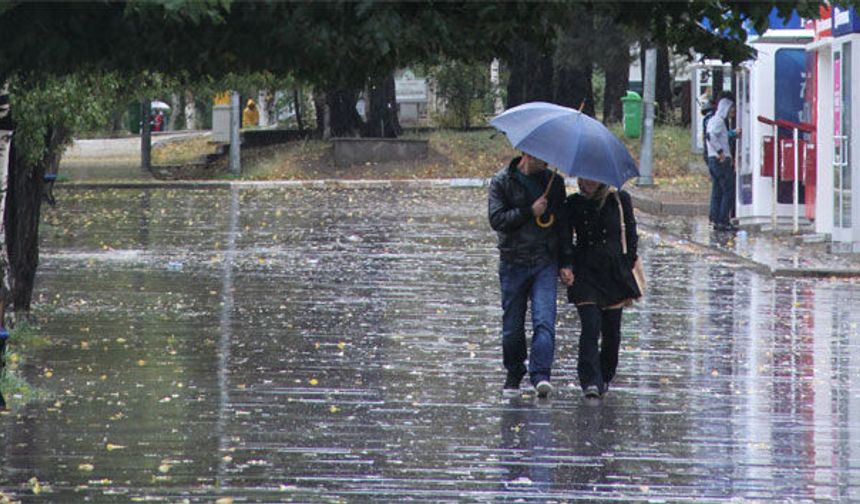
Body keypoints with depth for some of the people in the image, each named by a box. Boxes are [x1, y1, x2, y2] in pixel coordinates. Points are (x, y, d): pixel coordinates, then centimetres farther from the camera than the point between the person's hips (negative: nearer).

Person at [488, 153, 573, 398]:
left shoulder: (554, 182, 8)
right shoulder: (502, 182, 0)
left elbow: (563, 224, 12)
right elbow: (496, 219, -10)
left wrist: (565, 262, 6)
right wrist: (530, 212, -16)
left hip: (545, 262, 1)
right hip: (513, 264, -1)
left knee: (544, 320, -14)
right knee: (513, 325, 6)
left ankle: (540, 375, -21)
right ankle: (514, 374, 23)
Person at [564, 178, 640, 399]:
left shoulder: (619, 201, 3)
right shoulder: (574, 204, 4)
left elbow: (630, 237, 6)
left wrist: (627, 270, 1)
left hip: (614, 273, 1)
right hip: (585, 275, -1)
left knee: (611, 331, 6)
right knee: (590, 327, -14)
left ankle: (605, 378, 25)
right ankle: (590, 381, -19)